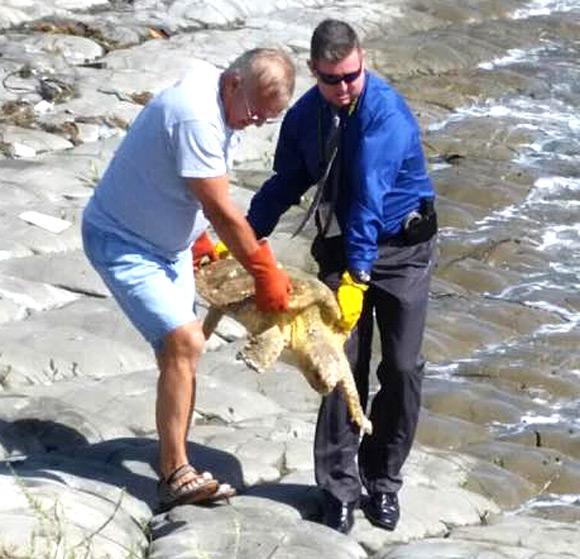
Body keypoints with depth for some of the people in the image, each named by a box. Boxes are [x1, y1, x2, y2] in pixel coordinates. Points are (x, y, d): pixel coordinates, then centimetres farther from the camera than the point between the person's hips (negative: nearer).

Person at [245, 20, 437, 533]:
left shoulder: (386, 112, -23)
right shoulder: (305, 116, -4)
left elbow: (369, 197, -31)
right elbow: (286, 184, 11)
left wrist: (357, 278, -36)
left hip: (402, 247, -3)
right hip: (342, 246, 4)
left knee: (402, 368, -2)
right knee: (343, 366, -4)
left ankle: (383, 481, 15)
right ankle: (339, 486, 6)